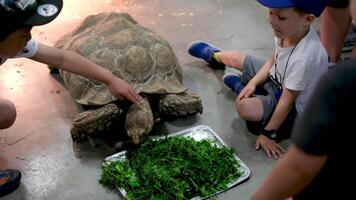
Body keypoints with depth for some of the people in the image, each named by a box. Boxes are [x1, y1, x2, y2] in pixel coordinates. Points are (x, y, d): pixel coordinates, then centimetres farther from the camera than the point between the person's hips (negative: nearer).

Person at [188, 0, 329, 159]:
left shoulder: (304, 57, -41)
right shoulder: (289, 30, -19)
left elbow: (287, 100, -31)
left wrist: (268, 133, -23)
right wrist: (253, 82, -12)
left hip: (294, 109, -7)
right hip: (277, 77, 7)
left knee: (244, 107, -29)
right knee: (235, 57, 16)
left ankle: (240, 87, 8)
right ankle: (214, 55, 53)